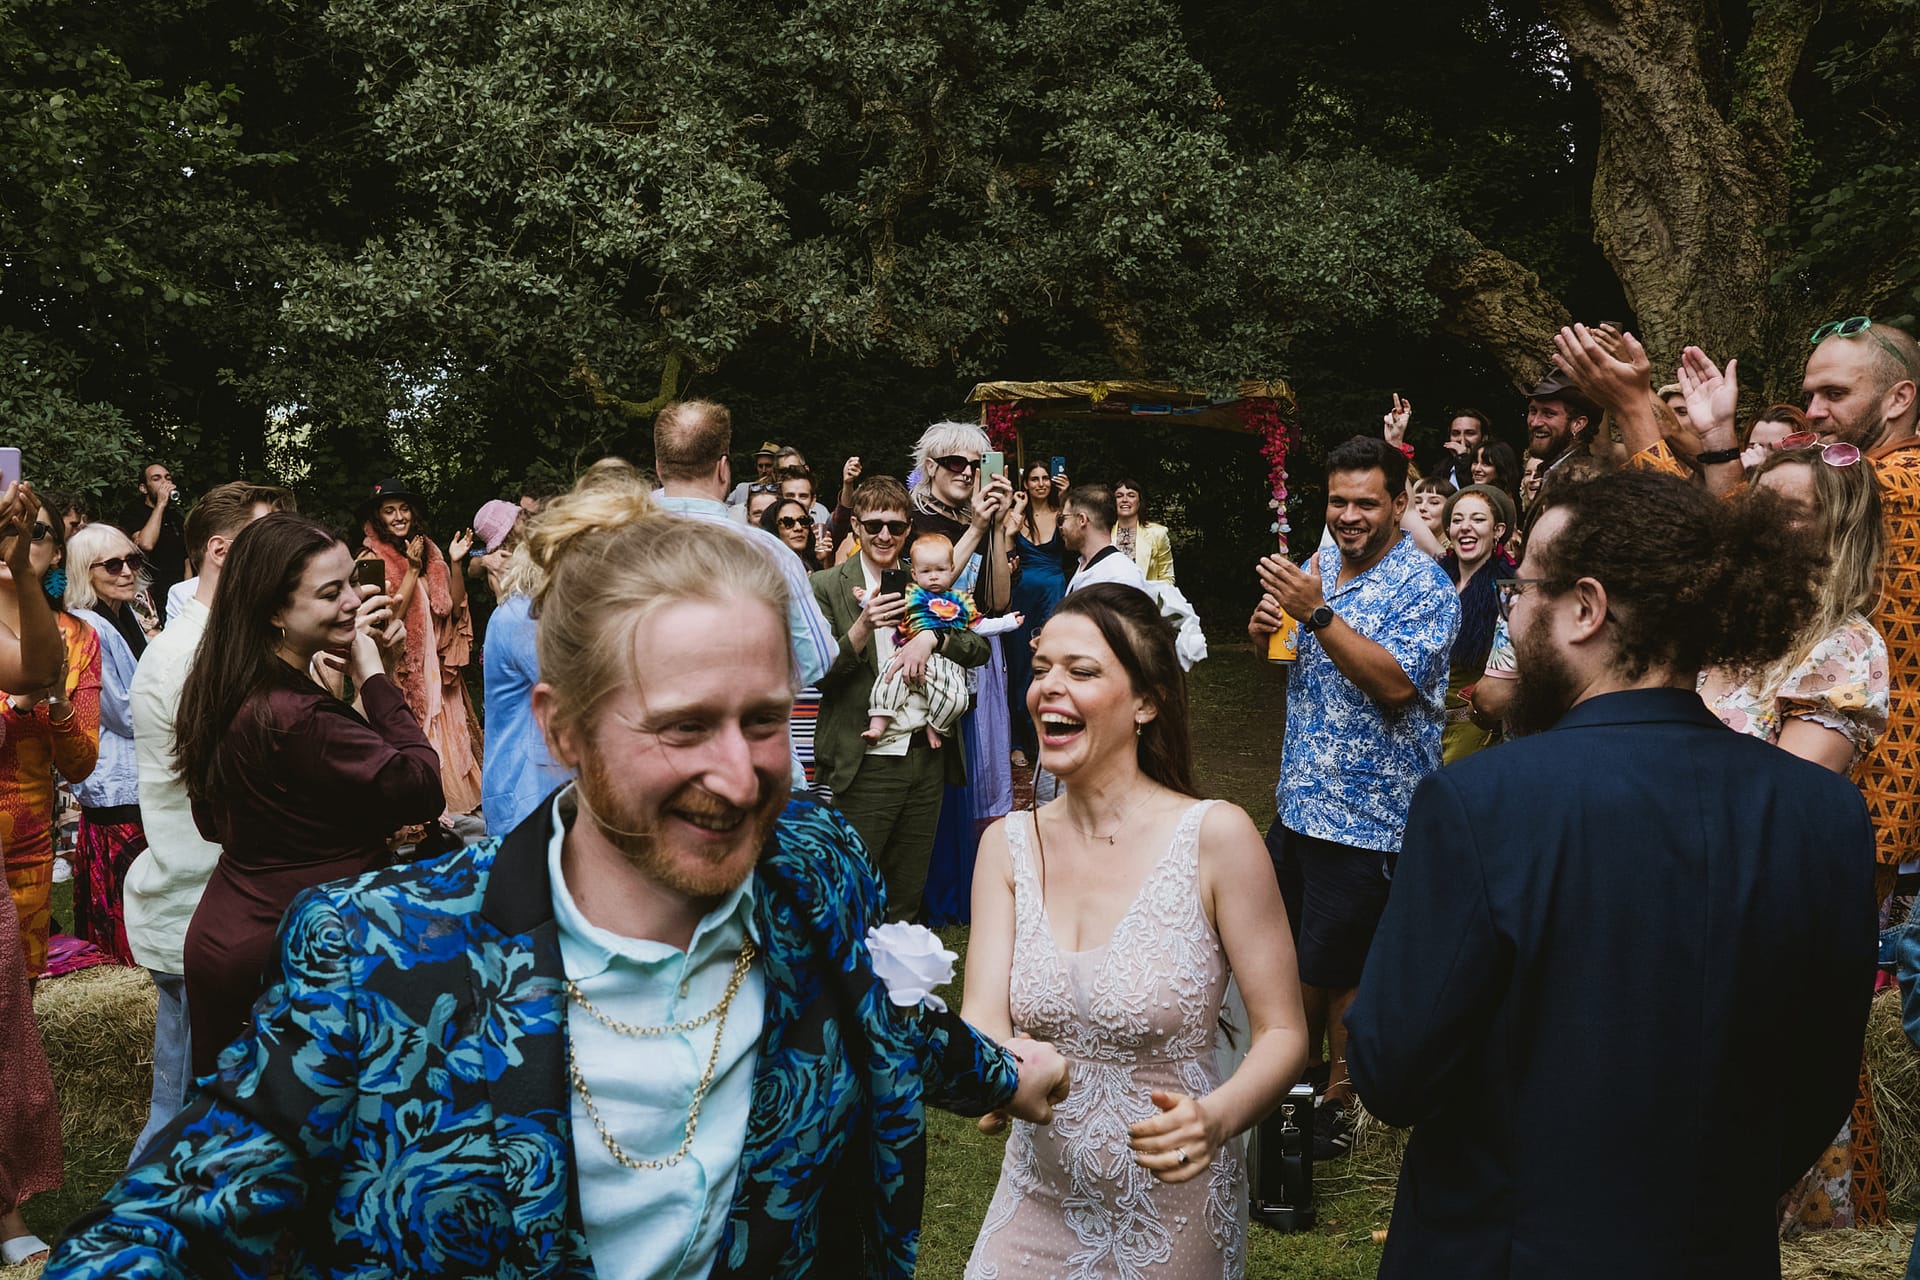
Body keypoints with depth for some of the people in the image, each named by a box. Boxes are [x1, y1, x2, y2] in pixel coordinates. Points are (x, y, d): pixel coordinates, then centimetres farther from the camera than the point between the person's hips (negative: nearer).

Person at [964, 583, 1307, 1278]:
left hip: (1173, 1218, -3)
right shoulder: (1009, 845, -3)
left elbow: (1282, 1032, -12)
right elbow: (984, 1024, -10)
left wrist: (1215, 1118, -31)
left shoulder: (1216, 835, -15)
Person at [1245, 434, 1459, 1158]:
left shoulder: (1424, 587, -15)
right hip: (1300, 797, 8)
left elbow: (1395, 683, -28)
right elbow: (1276, 651, 16)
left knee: (1337, 968, 3)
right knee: (1287, 947, 20)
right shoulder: (1320, 566, 7)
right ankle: (1304, 1065, 40)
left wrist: (1316, 612, -32)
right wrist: (1264, 626, -8)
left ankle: (1337, 1100, 20)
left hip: (1365, 814, -7)